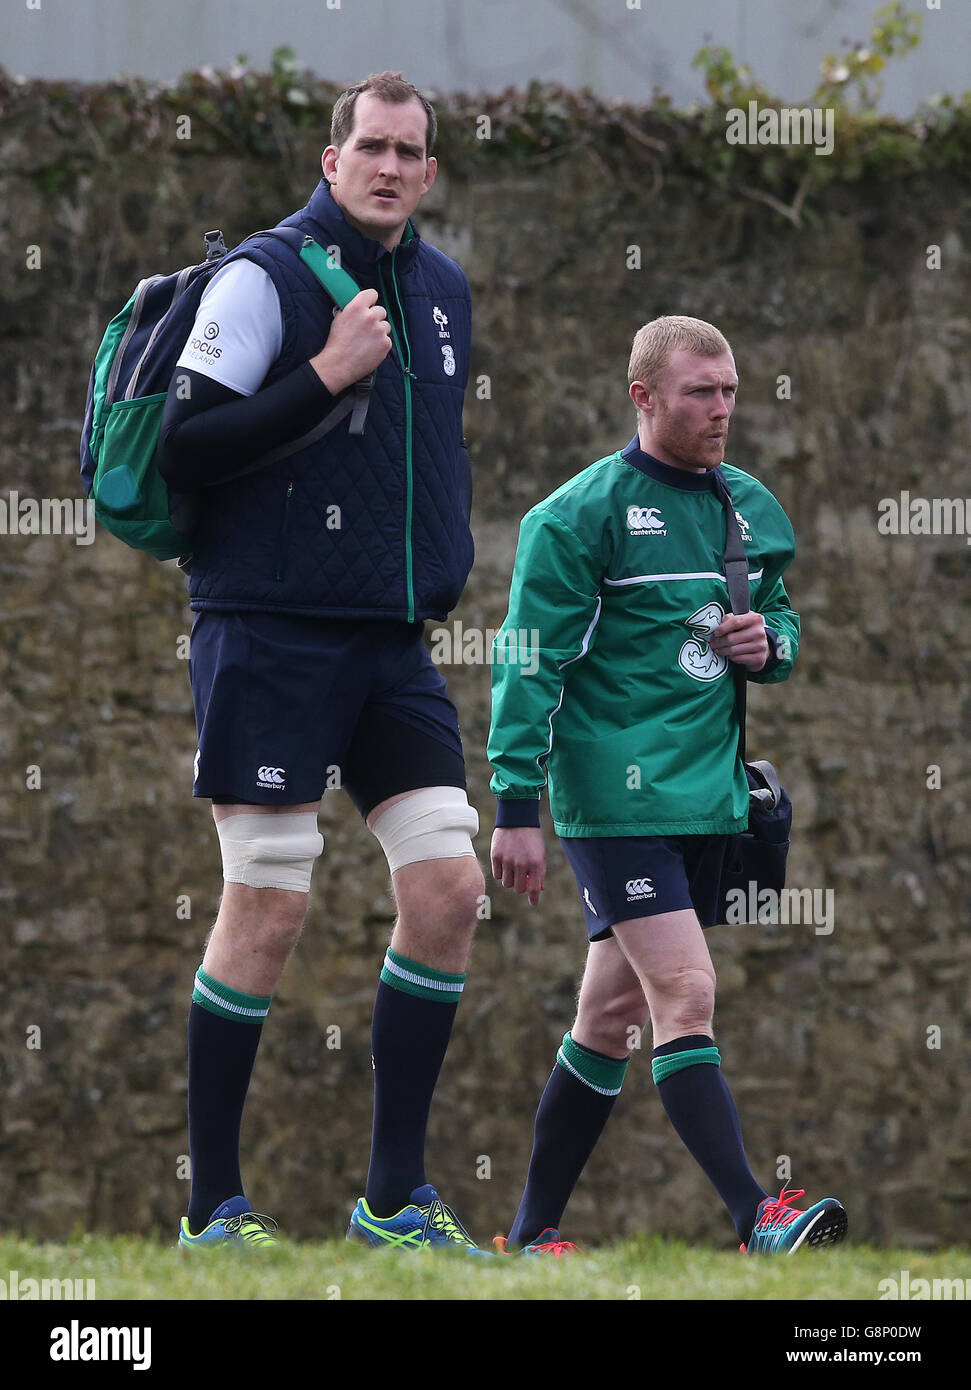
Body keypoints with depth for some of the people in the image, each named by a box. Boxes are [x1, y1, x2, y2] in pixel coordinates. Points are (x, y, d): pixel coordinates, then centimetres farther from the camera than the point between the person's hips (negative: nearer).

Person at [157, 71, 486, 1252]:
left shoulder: (442, 289, 14)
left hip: (393, 644, 7)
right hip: (269, 635, -7)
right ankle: (213, 1210, 4)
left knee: (447, 888, -2)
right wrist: (326, 374, -20)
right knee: (267, 910, -6)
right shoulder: (263, 279, -8)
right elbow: (183, 449, -15)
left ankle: (396, 1198, 7)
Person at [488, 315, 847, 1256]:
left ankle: (532, 1231, 18)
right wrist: (516, 808, -13)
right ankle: (758, 1221, -22)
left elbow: (780, 616, 27)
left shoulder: (750, 508, 12)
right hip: (617, 797, -7)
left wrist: (770, 644, 1)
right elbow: (528, 662, -9)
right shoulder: (579, 514, -8)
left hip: (706, 794, 7)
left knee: (614, 1014, 11)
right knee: (685, 994, -16)